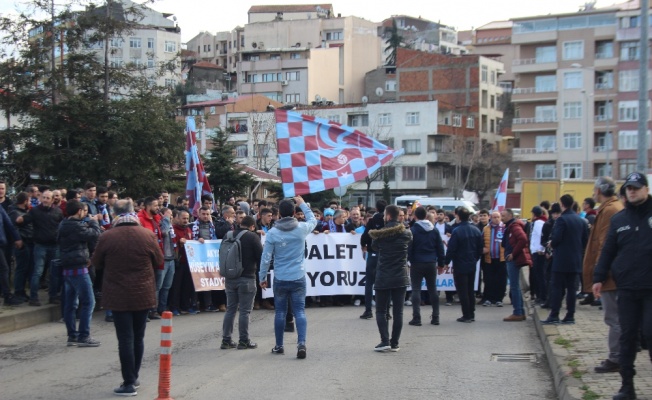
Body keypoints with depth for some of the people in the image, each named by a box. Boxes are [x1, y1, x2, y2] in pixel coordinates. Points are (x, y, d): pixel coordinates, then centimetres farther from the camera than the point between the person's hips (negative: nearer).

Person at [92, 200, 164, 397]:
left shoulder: (107, 237, -11)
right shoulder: (148, 235, -7)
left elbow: (97, 263, 3)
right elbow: (159, 262, 4)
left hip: (118, 296, -2)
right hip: (143, 294, 2)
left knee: (125, 339, 0)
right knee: (138, 337, 15)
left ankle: (129, 383, 0)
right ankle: (134, 377, 26)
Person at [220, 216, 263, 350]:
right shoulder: (252, 237, -9)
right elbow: (261, 257, -8)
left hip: (230, 278, 6)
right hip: (246, 278, -5)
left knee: (230, 309, 12)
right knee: (245, 310, 0)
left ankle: (226, 340, 13)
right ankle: (244, 341, 2)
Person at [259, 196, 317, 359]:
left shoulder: (272, 233, -8)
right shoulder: (302, 229, -4)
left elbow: (266, 258, -4)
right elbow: (313, 220, 20)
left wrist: (262, 277, 8)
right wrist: (303, 204, 30)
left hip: (280, 279, 0)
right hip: (298, 278, 0)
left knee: (280, 312, 11)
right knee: (300, 311, 0)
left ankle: (279, 346, 21)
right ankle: (301, 343, -16)